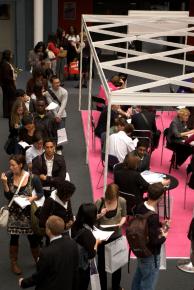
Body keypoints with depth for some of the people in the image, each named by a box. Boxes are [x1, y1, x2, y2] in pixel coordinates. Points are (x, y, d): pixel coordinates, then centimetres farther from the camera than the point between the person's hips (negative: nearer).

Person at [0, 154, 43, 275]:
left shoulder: (32, 178, -17)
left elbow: (41, 192, -3)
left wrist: (33, 198, -22)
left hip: (29, 212, -1)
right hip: (14, 212, 1)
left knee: (33, 237, 9)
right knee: (14, 238, 8)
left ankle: (38, 261, 32)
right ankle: (14, 263, 28)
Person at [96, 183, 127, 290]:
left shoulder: (122, 201, -12)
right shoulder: (99, 202, -18)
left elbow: (124, 216, 3)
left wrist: (121, 223, -18)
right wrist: (100, 215, -29)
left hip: (117, 236, 2)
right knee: (102, 263, 13)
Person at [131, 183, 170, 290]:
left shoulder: (141, 207, -8)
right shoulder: (153, 217, -34)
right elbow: (153, 242, -29)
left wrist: (160, 225, 5)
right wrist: (163, 237, -11)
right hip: (150, 255, -8)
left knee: (138, 276, 27)